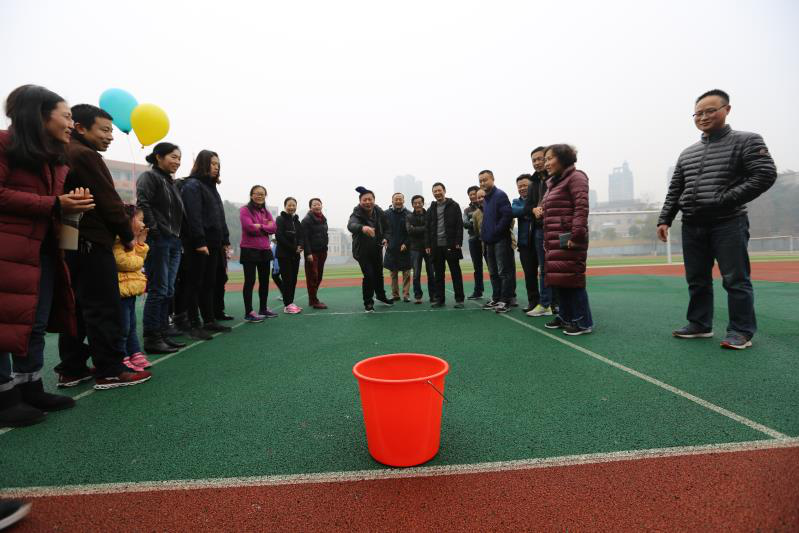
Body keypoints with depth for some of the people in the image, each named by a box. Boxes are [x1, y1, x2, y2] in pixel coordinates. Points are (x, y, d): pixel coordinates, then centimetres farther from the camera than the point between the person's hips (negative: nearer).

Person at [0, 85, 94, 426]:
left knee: (37, 324, 11)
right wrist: (54, 205, -18)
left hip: (45, 250, 9)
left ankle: (31, 390, 21)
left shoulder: (57, 158, 20)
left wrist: (72, 203, 0)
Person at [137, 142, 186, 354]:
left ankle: (162, 334, 17)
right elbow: (142, 204, -17)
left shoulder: (171, 182, 22)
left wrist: (178, 238, 14)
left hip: (174, 242, 8)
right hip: (158, 241, -8)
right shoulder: (149, 177, -3)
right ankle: (151, 338, 1)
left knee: (168, 291, 9)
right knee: (158, 290, -6)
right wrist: (153, 229, -17)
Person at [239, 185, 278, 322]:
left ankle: (263, 308, 24)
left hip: (265, 250, 6)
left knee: (265, 280, 12)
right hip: (249, 250, -6)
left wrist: (259, 226, -10)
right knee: (250, 281, -3)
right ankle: (248, 312, 2)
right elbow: (249, 226, -17)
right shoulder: (245, 210, -3)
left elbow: (274, 228, 1)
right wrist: (265, 227, -5)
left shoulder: (266, 212, 15)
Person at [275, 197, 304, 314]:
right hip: (284, 254, -6)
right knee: (287, 279, -6)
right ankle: (287, 305, -1)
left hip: (295, 254, 6)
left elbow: (301, 236, 13)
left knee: (294, 279, 6)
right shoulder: (280, 219, -3)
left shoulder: (297, 220, 15)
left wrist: (300, 246, -9)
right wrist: (293, 248, -14)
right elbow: (279, 236, -12)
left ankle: (291, 303, 13)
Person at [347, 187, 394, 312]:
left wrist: (386, 238, -16)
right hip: (362, 251, -5)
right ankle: (368, 302, 7)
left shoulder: (379, 213, -11)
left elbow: (387, 228, 5)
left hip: (377, 249, 5)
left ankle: (381, 295, 45)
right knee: (369, 275, -15)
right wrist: (362, 228, -72)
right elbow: (351, 225, -50)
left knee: (379, 274, 19)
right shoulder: (356, 214, -26)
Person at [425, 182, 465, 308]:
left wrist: (458, 242, -13)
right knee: (438, 274, 7)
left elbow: (459, 225, -4)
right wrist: (428, 245, 5)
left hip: (451, 245, -4)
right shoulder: (431, 209, 14)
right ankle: (439, 299, 14)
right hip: (436, 246, 4)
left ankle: (459, 299, 6)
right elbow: (428, 229, 13)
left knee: (456, 273, 1)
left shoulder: (454, 206, 2)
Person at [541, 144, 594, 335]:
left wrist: (576, 235, -22)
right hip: (555, 241, 9)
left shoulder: (575, 177, -5)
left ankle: (583, 323, 0)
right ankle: (565, 317, 22)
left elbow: (581, 208, -17)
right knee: (559, 279, 11)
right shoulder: (554, 183, 23)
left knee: (572, 279, -7)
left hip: (568, 240, -9)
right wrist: (547, 241, 19)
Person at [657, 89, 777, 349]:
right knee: (697, 279, 10)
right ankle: (699, 324, 20)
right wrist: (665, 219, 4)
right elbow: (674, 190, 14)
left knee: (735, 280, -2)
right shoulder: (687, 153, 16)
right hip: (692, 226, 5)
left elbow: (765, 175, -9)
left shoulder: (747, 141, 1)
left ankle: (741, 331, 7)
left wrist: (726, 200, -16)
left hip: (728, 224, -5)